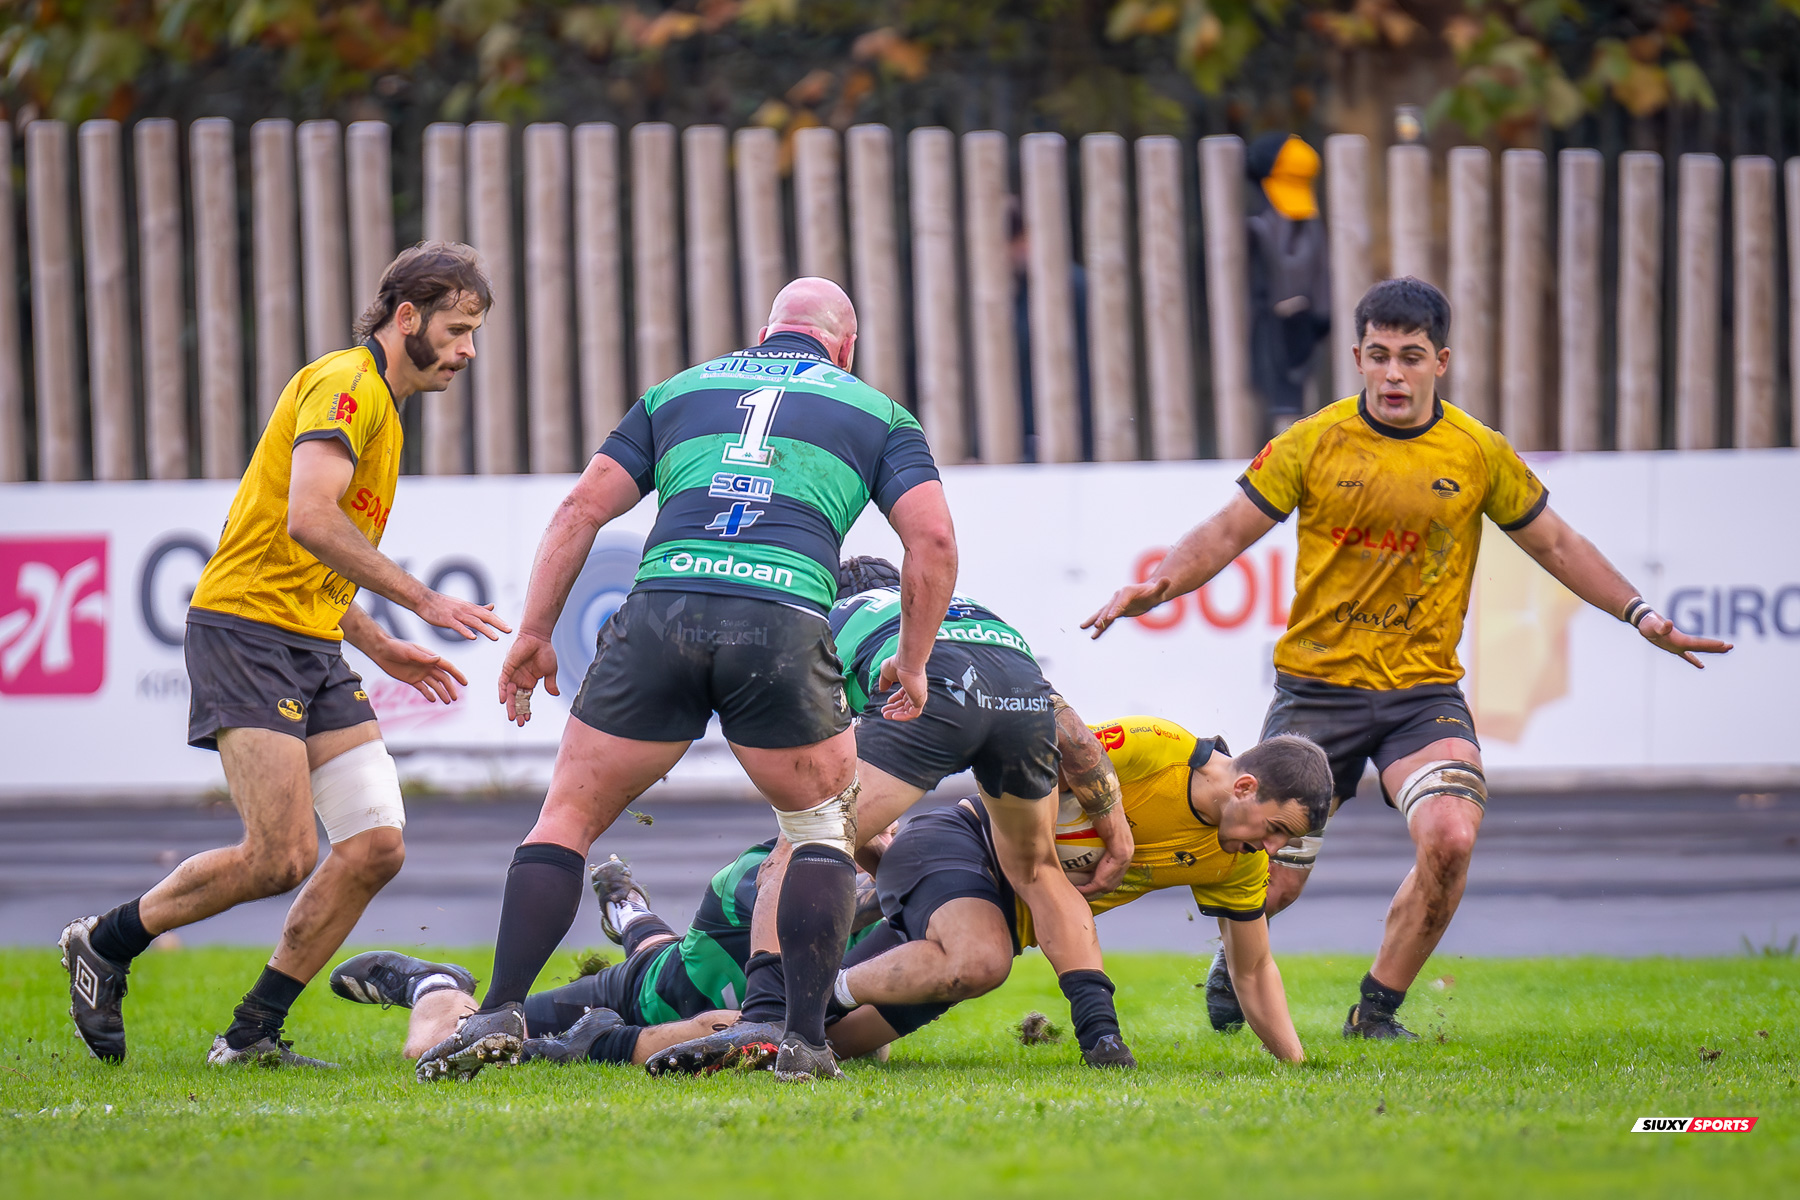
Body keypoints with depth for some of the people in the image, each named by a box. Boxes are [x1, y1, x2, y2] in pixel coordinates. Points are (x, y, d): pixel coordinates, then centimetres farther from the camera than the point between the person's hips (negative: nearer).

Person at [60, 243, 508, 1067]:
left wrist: (380, 647, 22)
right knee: (282, 856, -15)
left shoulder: (381, 408, 22)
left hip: (315, 650, 10)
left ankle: (252, 1032, 3)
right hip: (245, 629, -10)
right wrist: (422, 600, -23)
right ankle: (103, 945, 7)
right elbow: (309, 520, -25)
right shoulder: (343, 384, -10)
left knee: (376, 844, -5)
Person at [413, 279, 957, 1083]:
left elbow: (581, 511, 18)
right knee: (823, 827, 20)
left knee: (567, 818, 14)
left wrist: (533, 635, 20)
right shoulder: (875, 412, 22)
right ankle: (804, 1035, 8)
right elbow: (933, 541, 9)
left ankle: (501, 1010, 2)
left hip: (660, 609, 1)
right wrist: (912, 663, 20)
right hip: (783, 618, -1)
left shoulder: (678, 391, 27)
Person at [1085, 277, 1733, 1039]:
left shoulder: (1479, 455, 0)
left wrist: (1639, 614, 4)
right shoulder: (1313, 444, -3)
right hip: (1316, 684, 0)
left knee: (1450, 839, -26)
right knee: (1271, 882, 0)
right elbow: (1226, 533, 2)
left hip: (1424, 691, 0)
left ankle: (1376, 1010, -5)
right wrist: (1156, 587, -14)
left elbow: (1555, 545, 13)